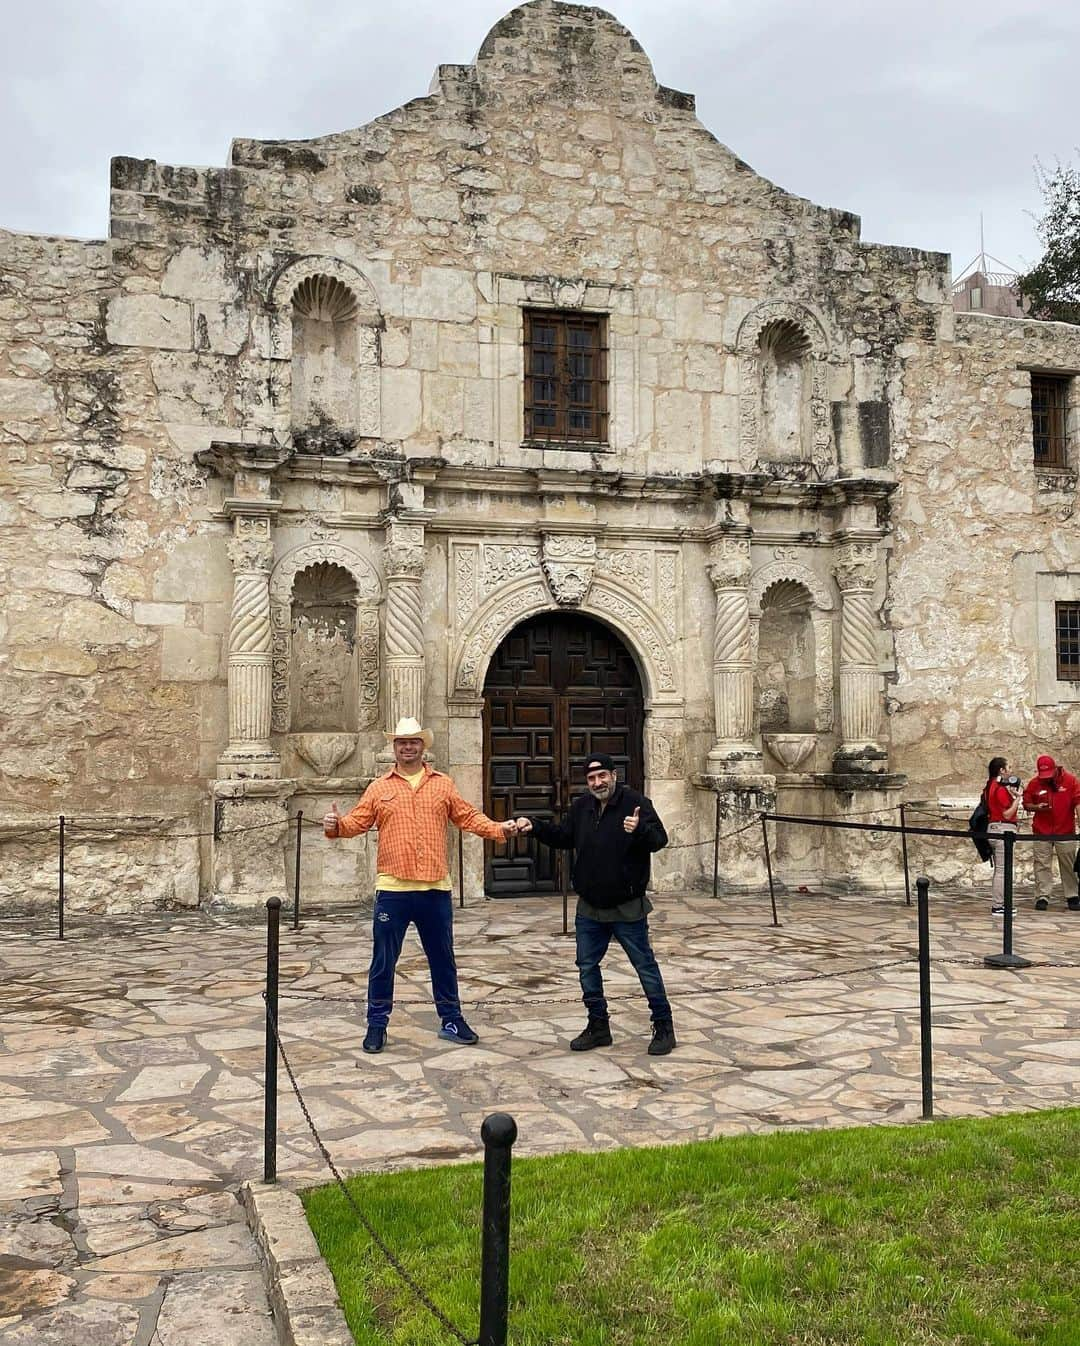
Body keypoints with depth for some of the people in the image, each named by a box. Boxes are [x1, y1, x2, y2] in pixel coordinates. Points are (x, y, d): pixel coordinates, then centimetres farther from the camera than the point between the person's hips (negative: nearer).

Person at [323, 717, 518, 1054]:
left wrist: (498, 829, -6)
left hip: (435, 889, 1)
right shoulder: (379, 787, 4)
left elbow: (468, 817, 7)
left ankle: (451, 1020, 28)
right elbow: (358, 821, -1)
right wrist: (336, 826, -21)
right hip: (393, 889, -1)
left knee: (442, 959, 14)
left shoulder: (443, 784, 7)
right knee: (383, 961, 5)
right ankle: (377, 1025, 18)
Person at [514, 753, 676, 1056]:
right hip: (589, 908, 6)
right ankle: (598, 1026, 25)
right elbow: (562, 837, 18)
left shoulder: (635, 802, -14)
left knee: (645, 965, 3)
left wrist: (640, 830, -40)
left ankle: (664, 1026, 15)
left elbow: (660, 839, -20)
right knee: (587, 967, 12)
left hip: (627, 908, -6)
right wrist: (535, 826, 4)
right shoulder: (581, 807, 5)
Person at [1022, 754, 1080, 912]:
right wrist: (1037, 807, -12)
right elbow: (1026, 804, 9)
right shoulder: (1034, 783, 1)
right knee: (1042, 865, 0)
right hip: (1041, 832, 1)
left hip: (1065, 832, -1)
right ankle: (1042, 897, 3)